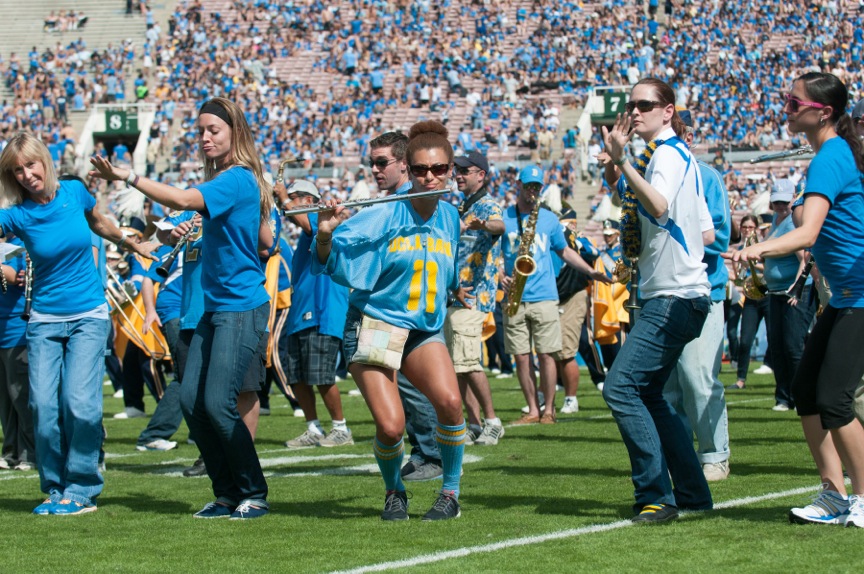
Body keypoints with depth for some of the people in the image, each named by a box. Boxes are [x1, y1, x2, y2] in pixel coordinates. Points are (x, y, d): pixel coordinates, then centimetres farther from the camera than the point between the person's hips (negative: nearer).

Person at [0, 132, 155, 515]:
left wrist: (133, 245, 33)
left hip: (89, 316, -1)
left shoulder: (75, 193, -2)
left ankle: (81, 490, -4)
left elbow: (100, 224, 19)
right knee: (43, 405, -7)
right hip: (44, 321, 1)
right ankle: (55, 488, 8)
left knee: (79, 402, -14)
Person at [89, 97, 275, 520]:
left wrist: (127, 176, -28)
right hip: (215, 307, 10)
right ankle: (227, 493, 12)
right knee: (191, 400, 3)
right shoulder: (225, 180, 15)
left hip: (242, 308, -10)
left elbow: (182, 200, -29)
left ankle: (254, 495, 0)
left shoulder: (238, 179, -13)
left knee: (217, 403, -13)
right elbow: (266, 241, 23)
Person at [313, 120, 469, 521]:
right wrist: (325, 235, -35)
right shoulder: (384, 216, -12)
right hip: (376, 325, -4)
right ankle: (394, 492, 15)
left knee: (449, 401, -24)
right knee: (390, 426, -17)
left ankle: (451, 494, -5)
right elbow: (331, 260, -19)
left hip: (425, 330, 4)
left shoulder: (448, 217, 5)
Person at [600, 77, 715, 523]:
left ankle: (657, 496, -14)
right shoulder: (674, 154, 20)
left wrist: (622, 162, -39)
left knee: (621, 387, -16)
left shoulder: (668, 152, -10)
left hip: (674, 297, -11)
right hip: (665, 294, 11)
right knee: (646, 394, 14)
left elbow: (660, 207, -32)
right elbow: (706, 232, 24)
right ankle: (692, 494, 17)